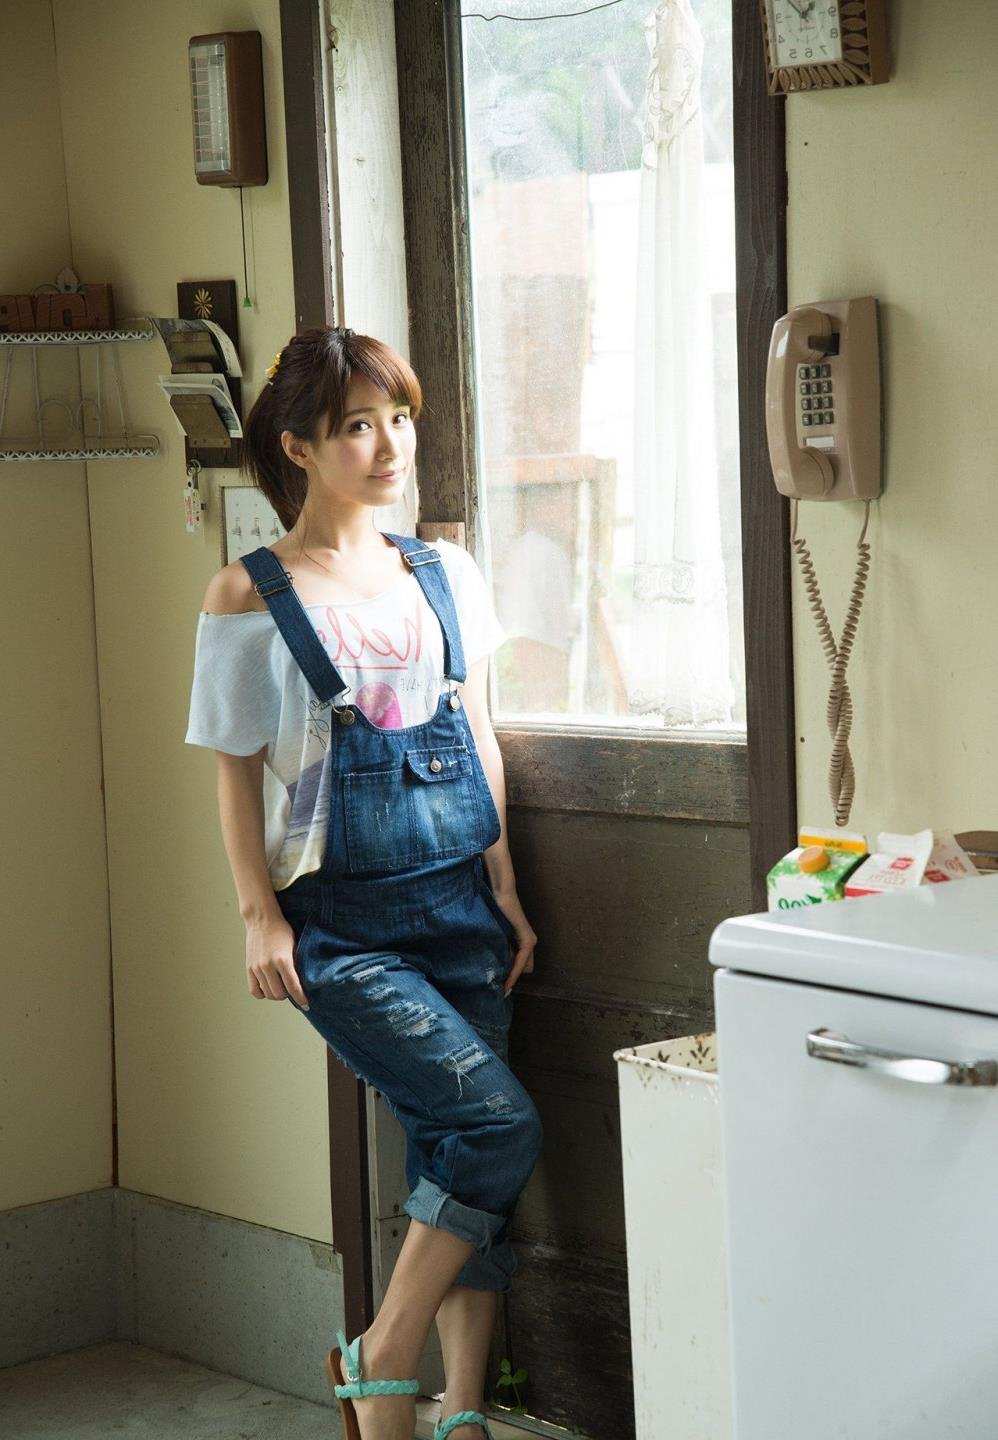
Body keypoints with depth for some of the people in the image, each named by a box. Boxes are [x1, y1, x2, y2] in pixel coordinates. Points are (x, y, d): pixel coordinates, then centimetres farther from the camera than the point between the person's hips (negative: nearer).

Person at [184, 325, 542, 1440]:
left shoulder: (446, 574, 10)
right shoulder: (251, 596, -3)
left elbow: (479, 738, 14)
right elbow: (238, 770, -1)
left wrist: (505, 891, 11)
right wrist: (259, 916, -9)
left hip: (459, 901, 5)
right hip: (342, 923, -5)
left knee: (457, 1159, 5)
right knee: (501, 1126, -15)